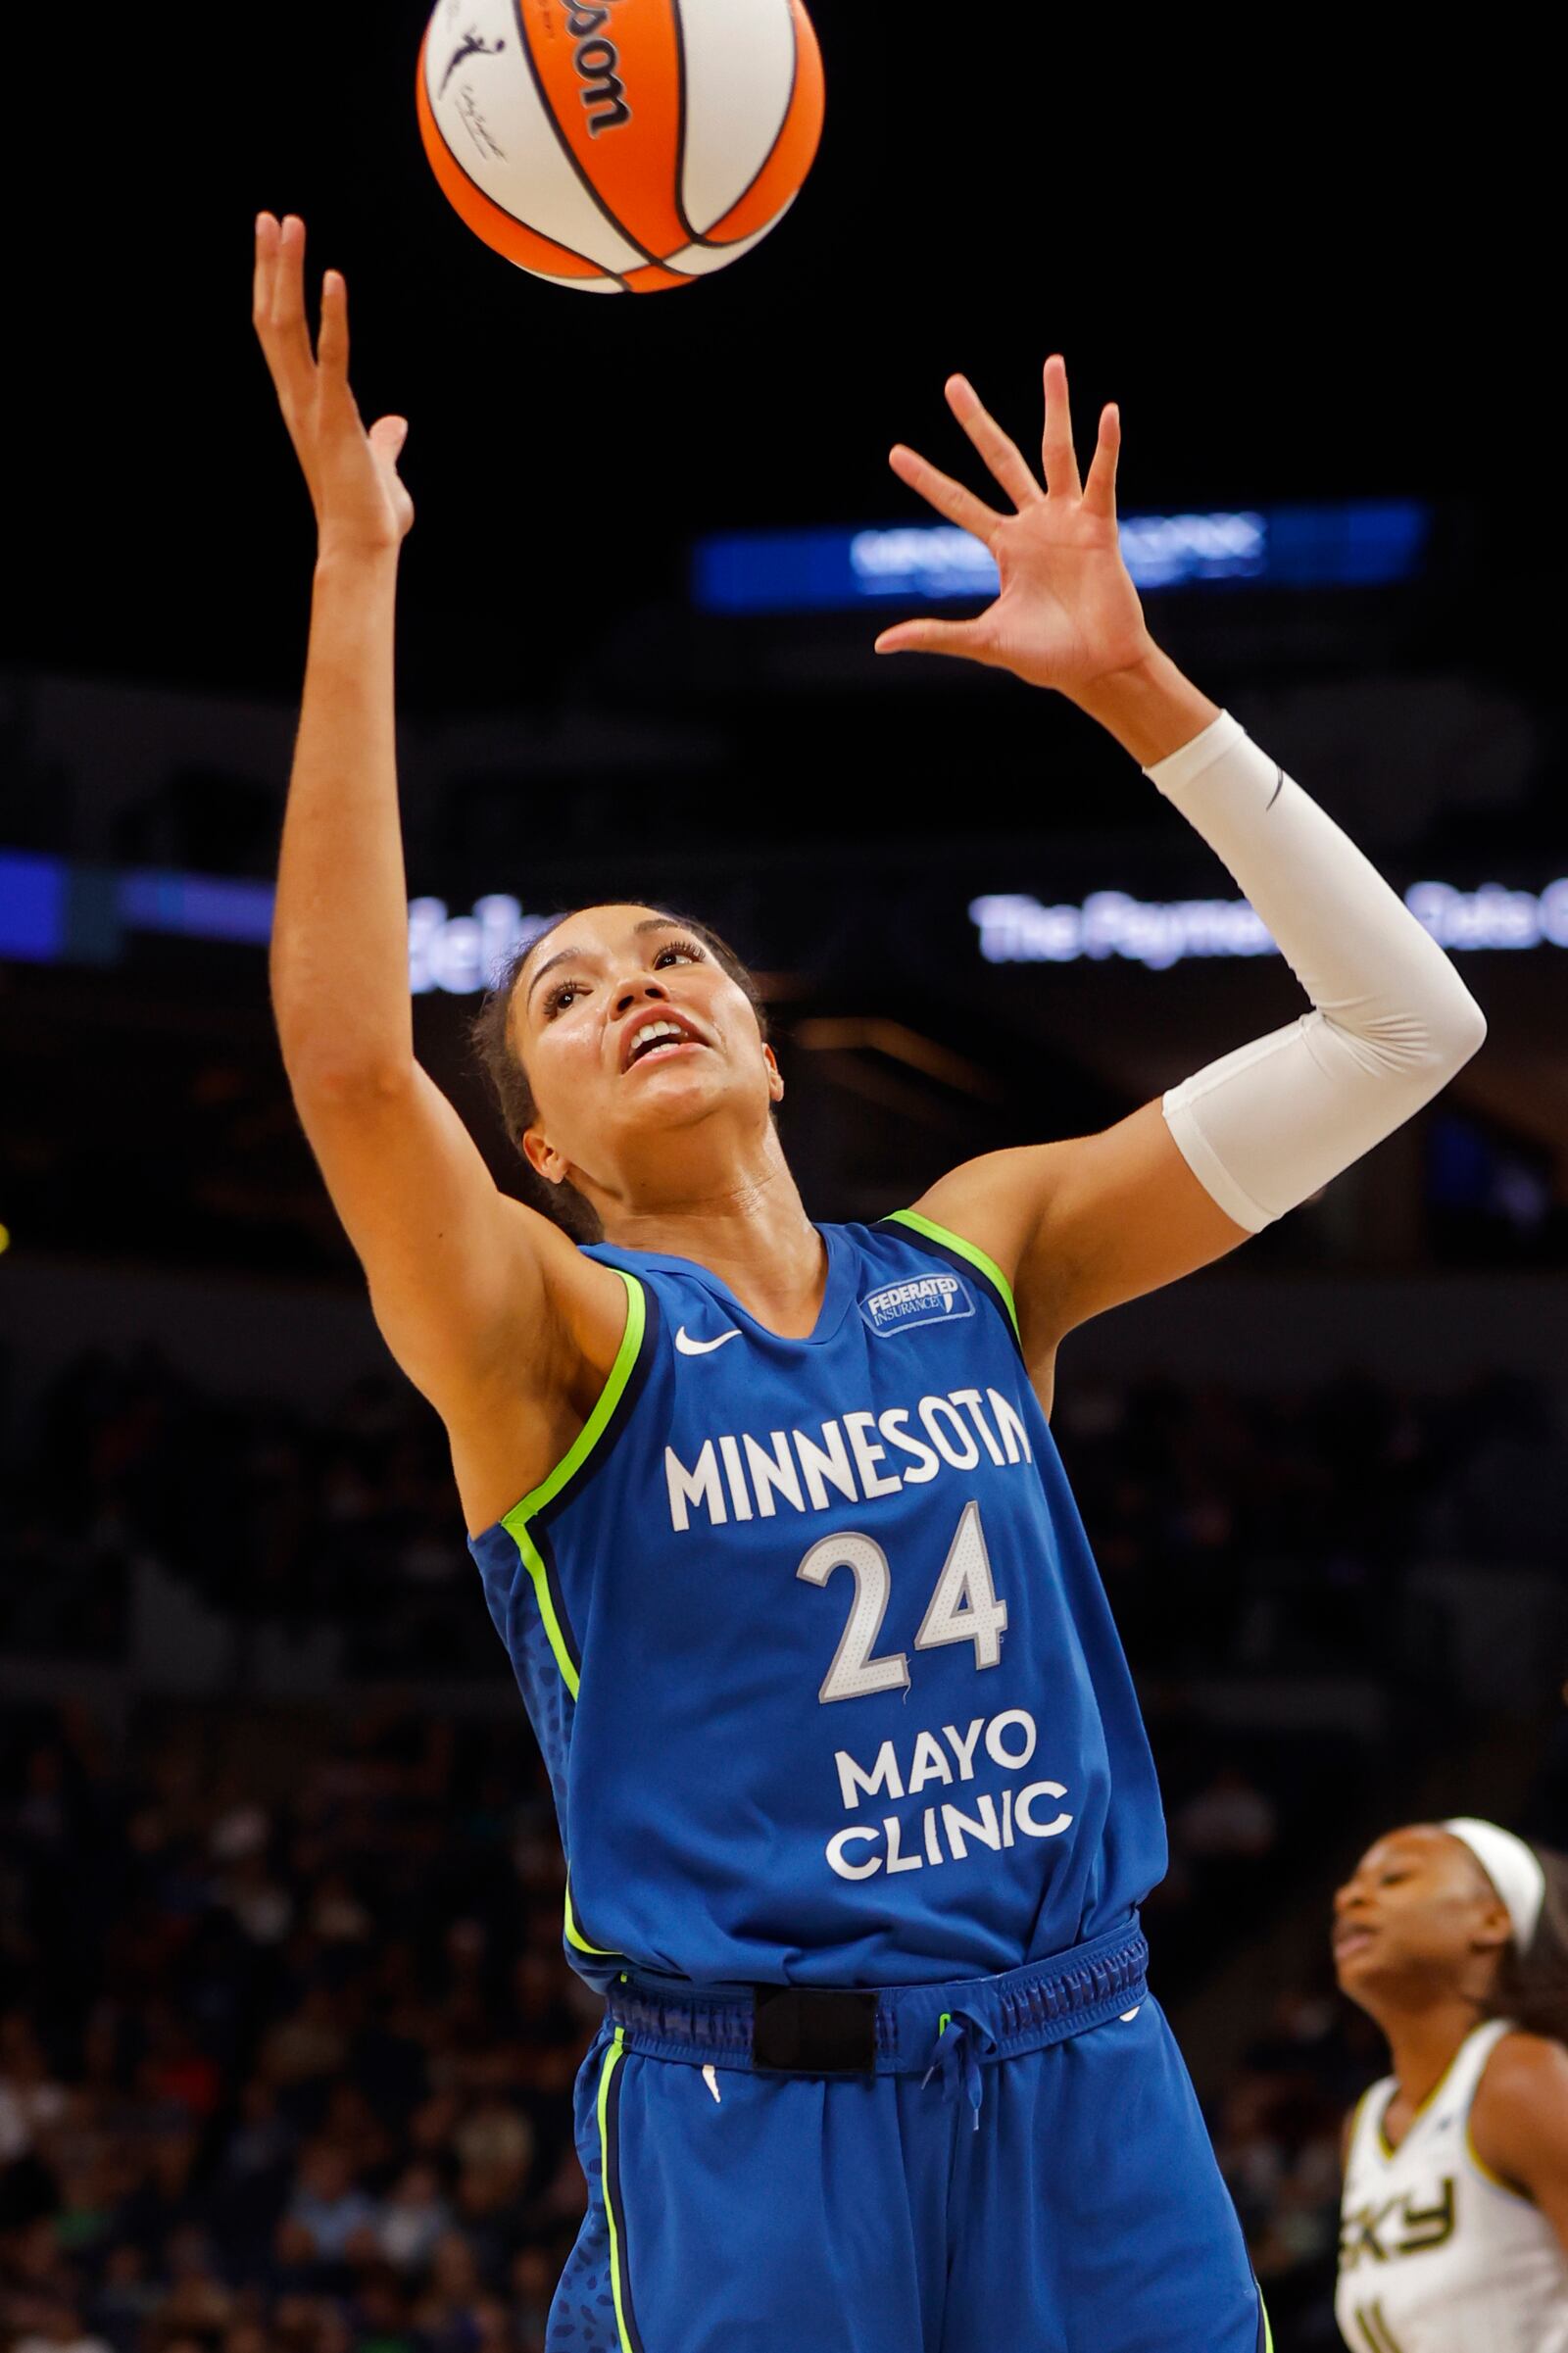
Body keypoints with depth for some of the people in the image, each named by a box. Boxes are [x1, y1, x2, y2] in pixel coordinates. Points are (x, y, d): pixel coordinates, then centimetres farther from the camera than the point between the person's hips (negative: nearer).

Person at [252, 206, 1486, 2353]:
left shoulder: (979, 1259, 9)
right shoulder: (558, 1346, -1)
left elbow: (1401, 1026, 6)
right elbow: (349, 1061, -20)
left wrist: (1134, 685, -1)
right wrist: (355, 561, -21)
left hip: (1090, 2091, 3)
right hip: (745, 2122, -3)